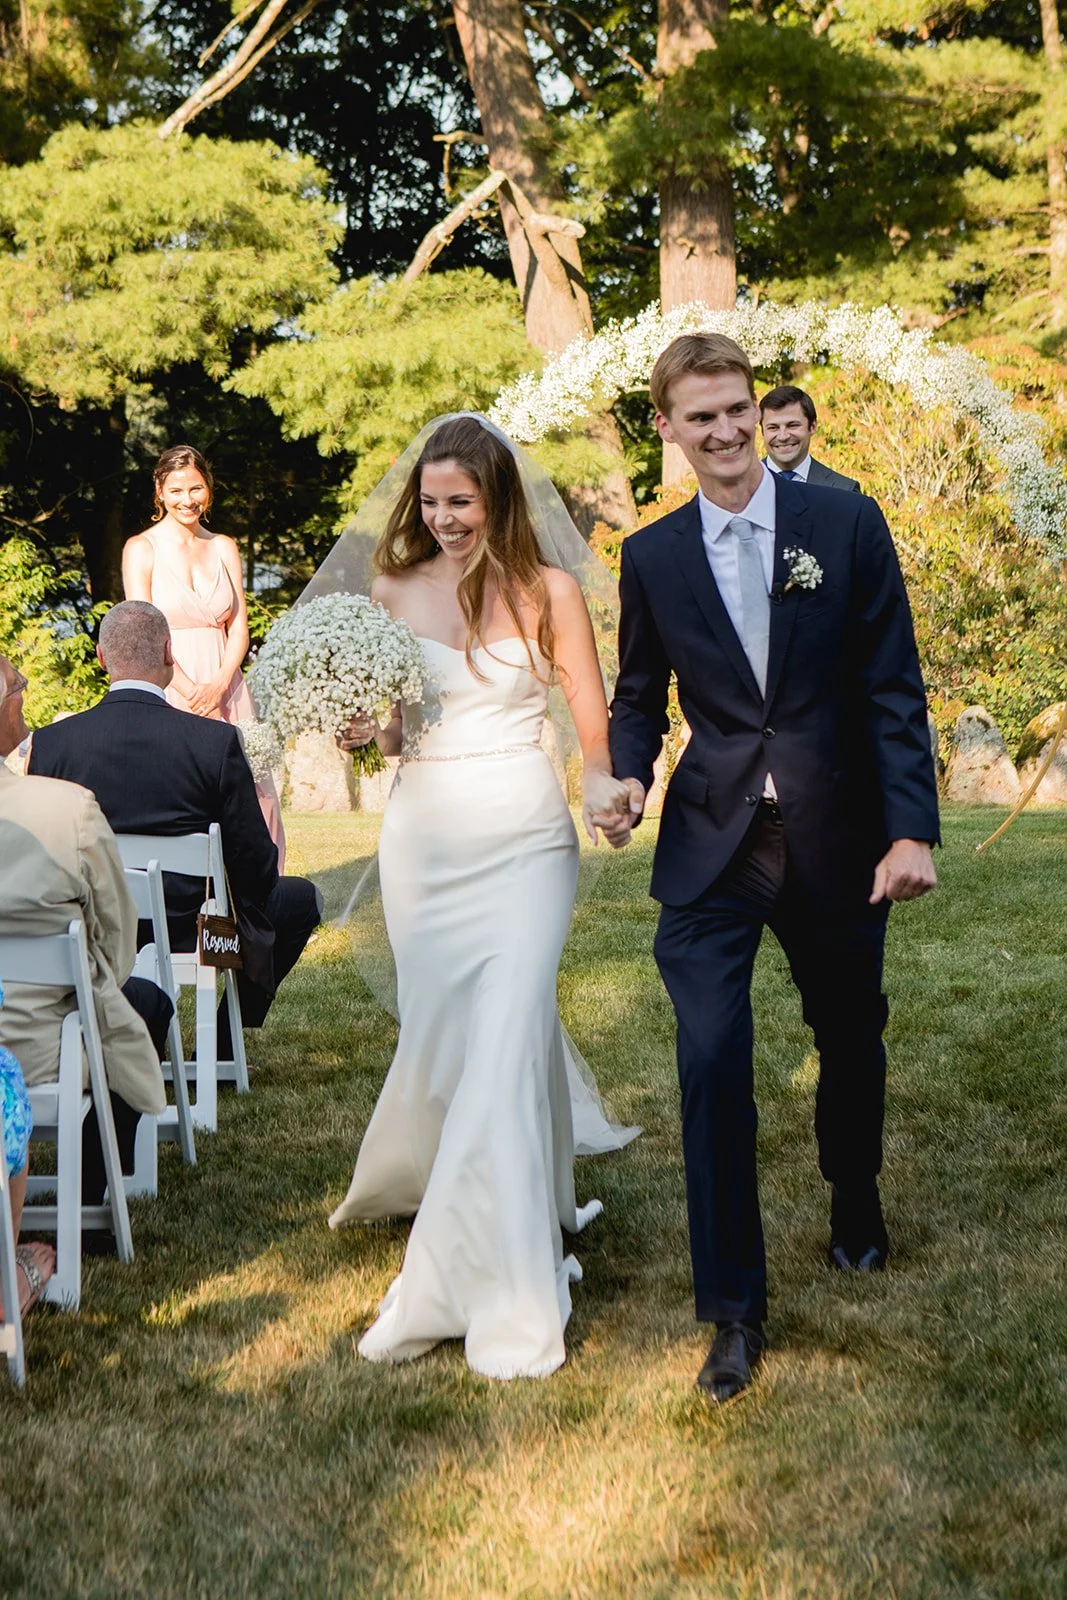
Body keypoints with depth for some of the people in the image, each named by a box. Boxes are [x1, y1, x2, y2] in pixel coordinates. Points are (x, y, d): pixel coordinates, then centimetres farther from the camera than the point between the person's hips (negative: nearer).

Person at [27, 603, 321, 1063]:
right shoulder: (216, 741, -16)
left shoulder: (49, 743, -9)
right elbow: (255, 863, -10)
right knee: (301, 897, 22)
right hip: (191, 930, -4)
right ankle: (222, 1045, 22)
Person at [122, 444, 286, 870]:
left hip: (224, 689, 4)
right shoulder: (142, 548, 0)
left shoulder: (225, 548, 12)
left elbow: (239, 627, 7)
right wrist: (193, 693, -14)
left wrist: (218, 686, -9)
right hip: (167, 691, -4)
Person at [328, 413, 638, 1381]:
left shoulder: (549, 592, 1)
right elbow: (385, 731, 14)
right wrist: (362, 731, -9)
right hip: (423, 835, 3)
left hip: (524, 838, -3)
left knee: (507, 1044, -11)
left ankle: (501, 1290, -6)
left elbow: (595, 724, 1)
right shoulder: (393, 592, 8)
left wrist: (604, 784, -19)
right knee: (441, 1036, 7)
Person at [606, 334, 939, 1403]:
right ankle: (732, 1306, 3)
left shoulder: (846, 524, -2)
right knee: (711, 1061, -10)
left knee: (851, 1044, 16)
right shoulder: (652, 556, 4)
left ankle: (855, 1208, 47)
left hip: (836, 842, 0)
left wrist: (911, 828, -11)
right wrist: (627, 778, -10)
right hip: (712, 847, 0)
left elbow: (894, 689, -3)